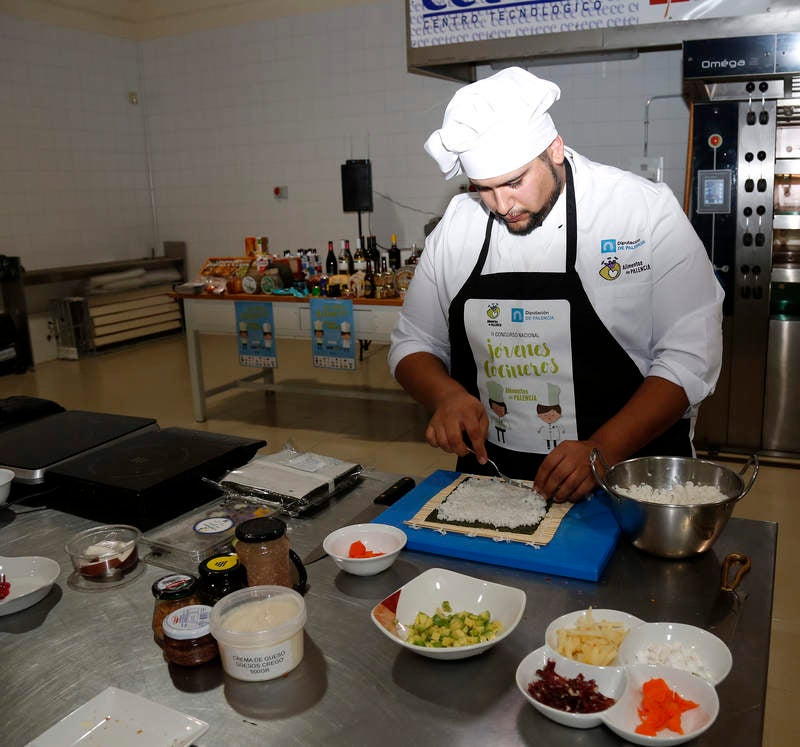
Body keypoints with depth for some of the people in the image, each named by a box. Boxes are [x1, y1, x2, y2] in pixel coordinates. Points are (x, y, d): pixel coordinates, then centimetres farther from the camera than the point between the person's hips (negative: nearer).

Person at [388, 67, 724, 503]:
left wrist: (602, 451, -20)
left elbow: (691, 356, -10)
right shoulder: (457, 224, 3)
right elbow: (413, 345, 11)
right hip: (489, 478, 0)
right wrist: (447, 395, -10)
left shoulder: (645, 209, -7)